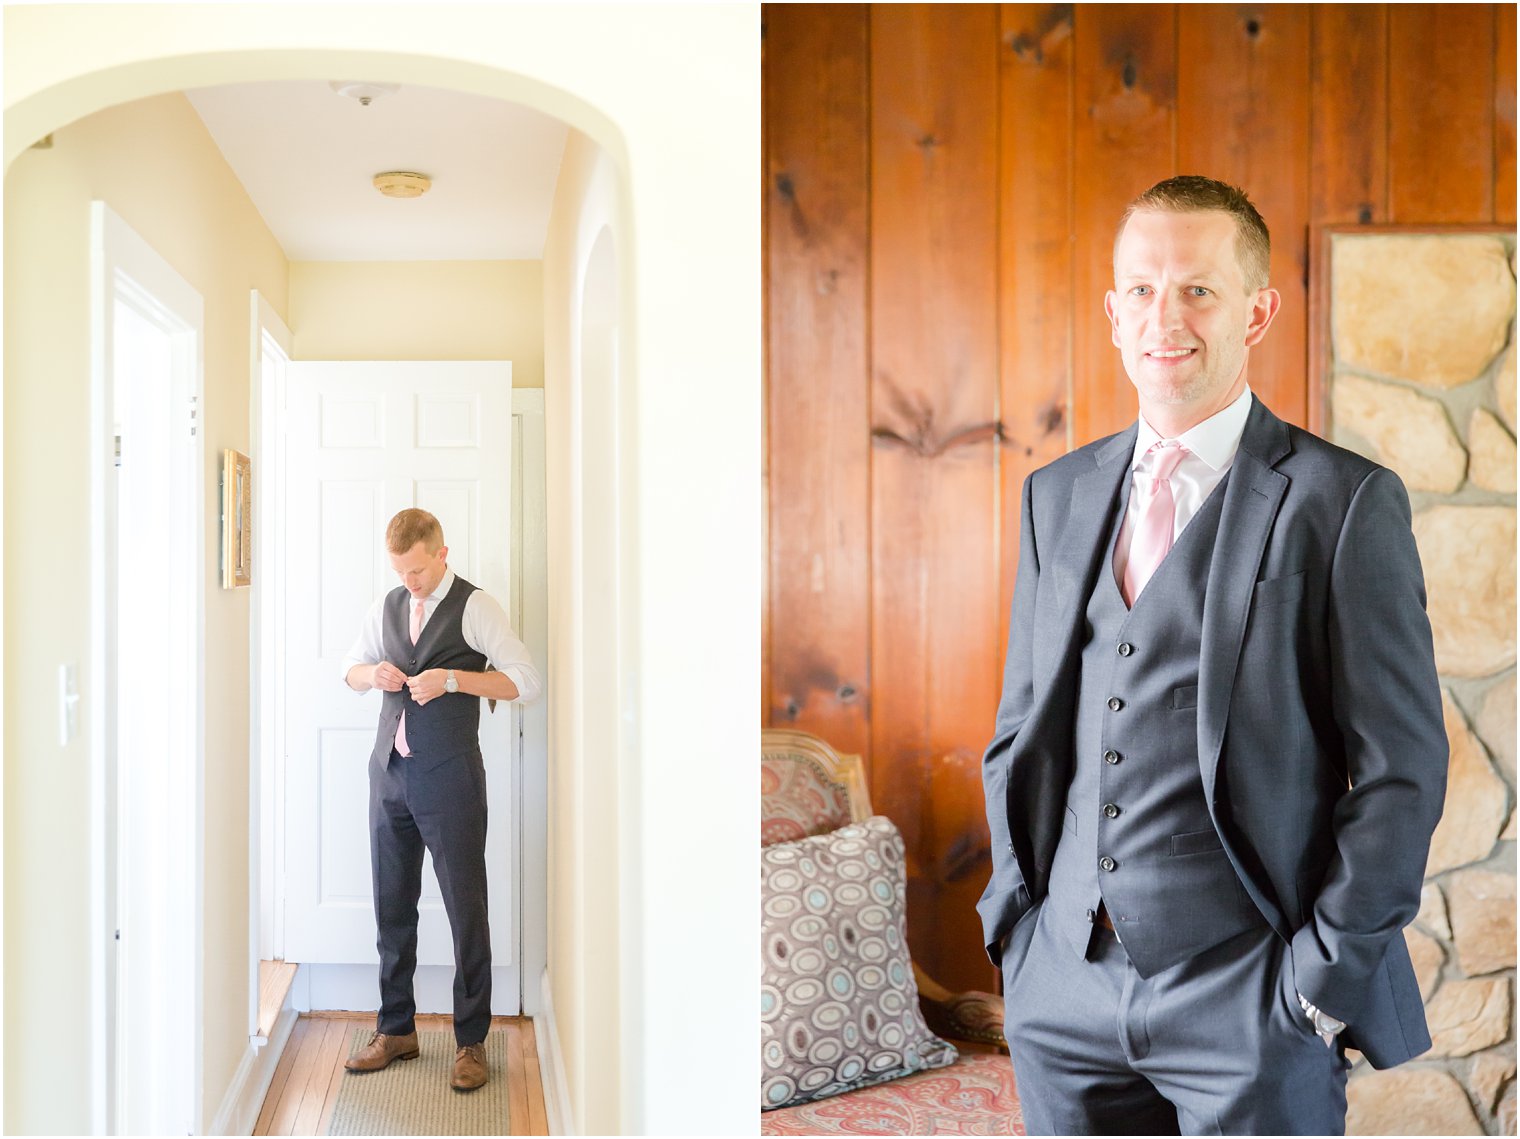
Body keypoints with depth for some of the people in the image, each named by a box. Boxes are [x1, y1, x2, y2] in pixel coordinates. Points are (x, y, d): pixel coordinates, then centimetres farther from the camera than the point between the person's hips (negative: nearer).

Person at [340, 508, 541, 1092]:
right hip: (390, 772, 6)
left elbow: (525, 681, -11)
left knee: (466, 908, 0)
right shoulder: (386, 607, 11)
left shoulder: (475, 607, -6)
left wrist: (452, 678, -21)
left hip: (449, 778, -5)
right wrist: (374, 672, -1)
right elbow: (350, 669, 23)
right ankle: (396, 1030, 26)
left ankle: (471, 1042, 12)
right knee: (391, 905, 12)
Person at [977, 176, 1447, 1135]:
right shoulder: (1057, 495, 7)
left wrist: (1323, 977, -9)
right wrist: (1018, 922, 6)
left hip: (1249, 1003, -4)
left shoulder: (1345, 502, -7)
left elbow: (1400, 769, -7)